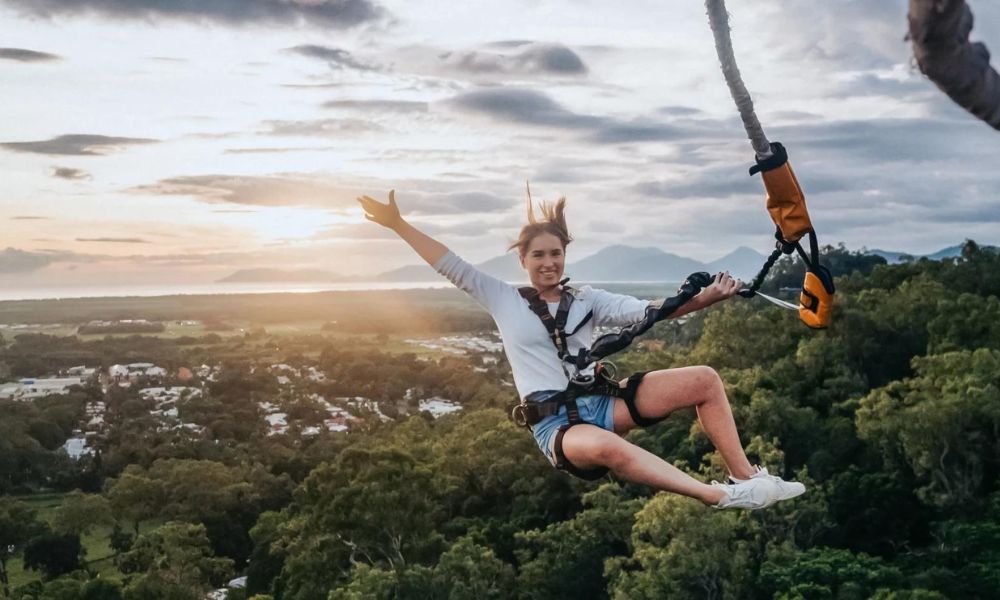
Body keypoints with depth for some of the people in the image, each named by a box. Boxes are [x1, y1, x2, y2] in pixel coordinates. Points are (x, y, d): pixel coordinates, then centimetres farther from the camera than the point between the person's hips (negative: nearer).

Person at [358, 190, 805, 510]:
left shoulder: (586, 299, 12)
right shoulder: (503, 300, 7)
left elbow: (646, 311, 1)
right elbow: (453, 267, 4)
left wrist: (703, 299, -13)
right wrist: (397, 224, 0)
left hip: (603, 401, 5)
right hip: (555, 423, -5)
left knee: (704, 379, -8)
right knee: (604, 447, -42)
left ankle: (747, 477, -4)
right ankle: (722, 497, -40)